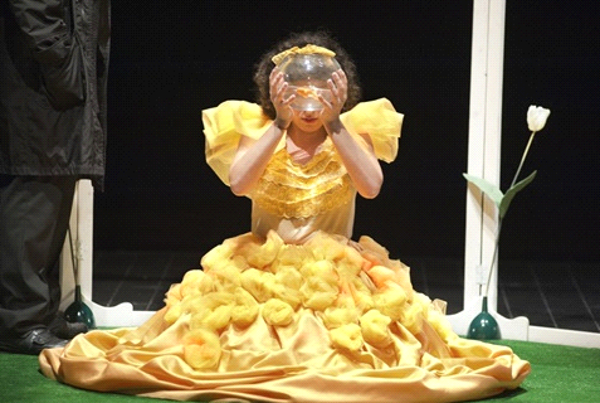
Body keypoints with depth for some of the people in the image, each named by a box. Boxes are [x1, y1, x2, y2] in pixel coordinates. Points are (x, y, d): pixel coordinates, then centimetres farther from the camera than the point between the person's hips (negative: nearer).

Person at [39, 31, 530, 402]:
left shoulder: (355, 131, 0)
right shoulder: (254, 128, -1)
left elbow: (371, 186, -18)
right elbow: (238, 181, -20)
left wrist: (334, 124, -22)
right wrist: (280, 124, -22)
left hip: (338, 270, 0)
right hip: (260, 268, 0)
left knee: (345, 343, -25)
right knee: (242, 339, -23)